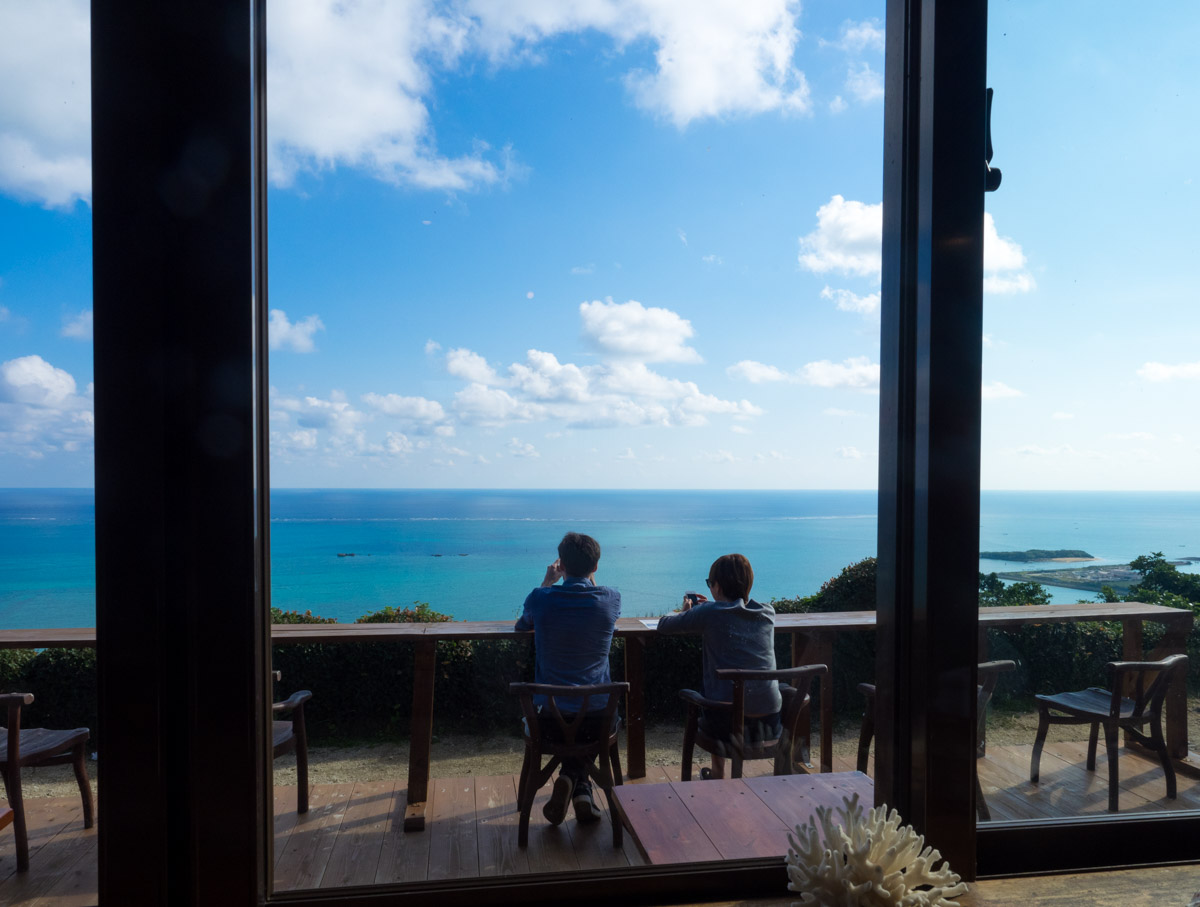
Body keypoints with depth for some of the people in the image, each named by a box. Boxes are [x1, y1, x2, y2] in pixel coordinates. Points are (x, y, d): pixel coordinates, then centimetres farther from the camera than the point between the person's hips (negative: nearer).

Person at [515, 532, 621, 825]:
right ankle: (579, 787, 14)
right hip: (598, 717, 1)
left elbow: (522, 625, 15)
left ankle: (570, 781, 11)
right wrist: (590, 579, 25)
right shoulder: (611, 599, -9)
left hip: (550, 719, -1)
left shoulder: (542, 599, -11)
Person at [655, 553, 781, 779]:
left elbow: (664, 625, 5)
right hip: (771, 721, 3)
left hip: (728, 723, -3)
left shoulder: (709, 614, -8)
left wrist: (685, 610, 25)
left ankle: (717, 773, 38)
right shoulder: (768, 613, 4)